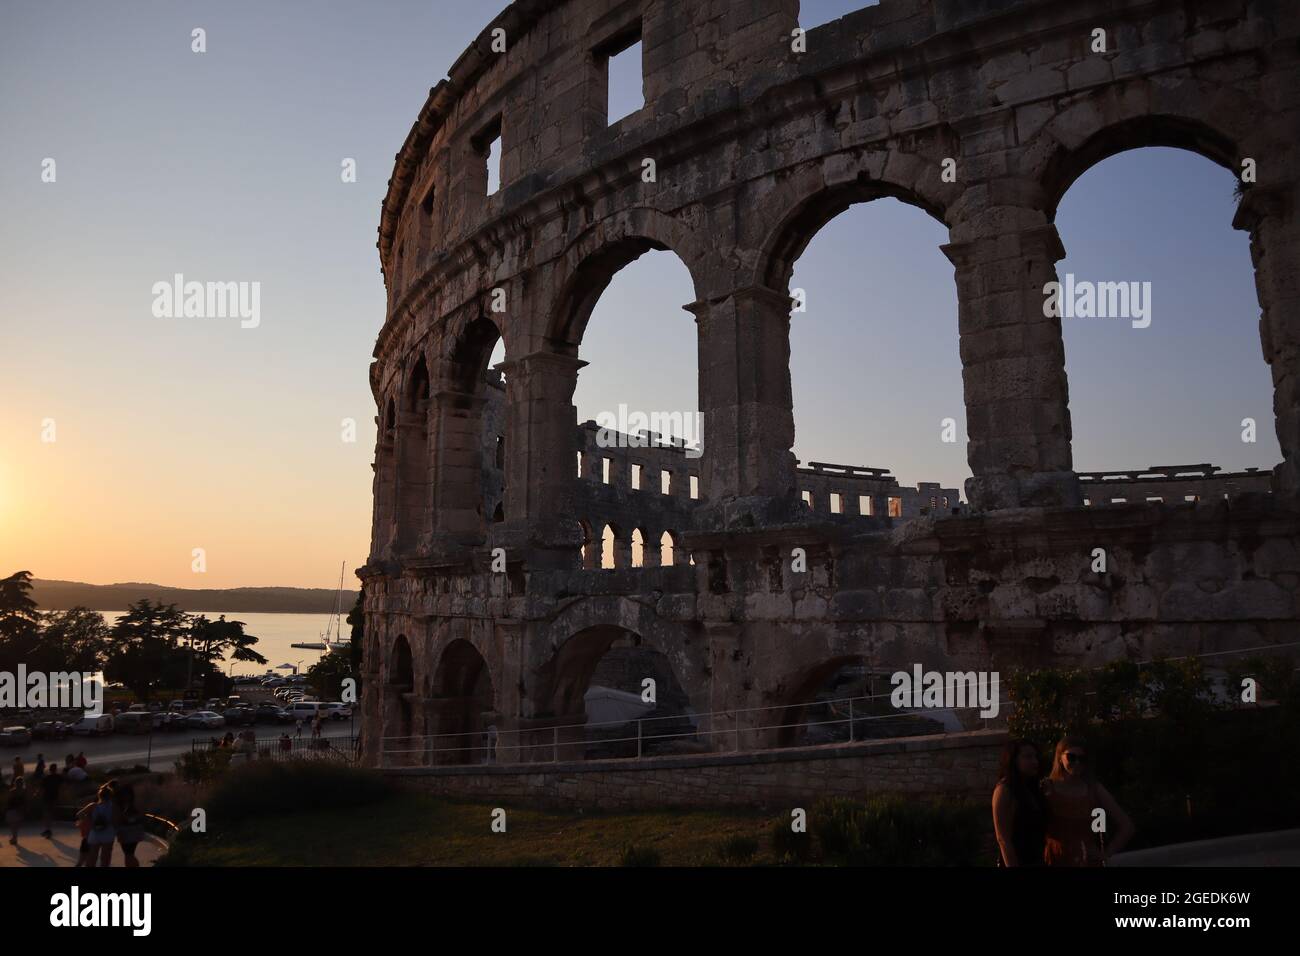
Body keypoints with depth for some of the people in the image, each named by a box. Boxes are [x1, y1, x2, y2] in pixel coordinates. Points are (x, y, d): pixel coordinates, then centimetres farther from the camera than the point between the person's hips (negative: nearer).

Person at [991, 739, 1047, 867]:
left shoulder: (1033, 789, 9)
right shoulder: (1004, 790, -14)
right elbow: (1003, 839, -18)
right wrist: (1012, 866, -21)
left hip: (1036, 861, 7)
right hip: (1017, 862, -7)